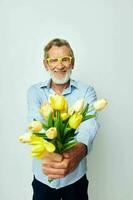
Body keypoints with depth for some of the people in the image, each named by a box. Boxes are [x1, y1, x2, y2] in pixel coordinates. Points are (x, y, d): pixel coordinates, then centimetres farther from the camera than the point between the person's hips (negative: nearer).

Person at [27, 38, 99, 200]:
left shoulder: (86, 91, -7)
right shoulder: (35, 91, -4)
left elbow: (90, 125, -25)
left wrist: (80, 150, -47)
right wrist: (46, 153, -42)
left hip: (75, 176, 0)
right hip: (43, 175, 1)